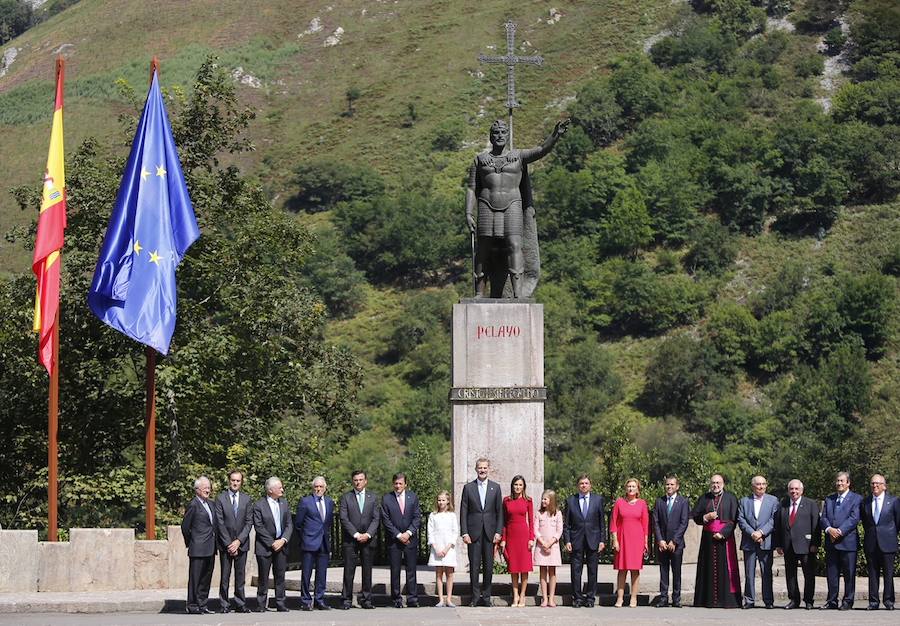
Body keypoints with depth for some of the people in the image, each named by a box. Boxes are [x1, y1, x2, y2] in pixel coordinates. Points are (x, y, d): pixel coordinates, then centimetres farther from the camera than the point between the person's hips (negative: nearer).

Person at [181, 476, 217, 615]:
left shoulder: (209, 504, 15)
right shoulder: (193, 505, -10)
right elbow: (185, 526, -7)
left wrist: (214, 544, 14)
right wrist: (190, 543, 1)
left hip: (210, 549, 8)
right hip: (198, 549, -8)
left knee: (206, 578, 11)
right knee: (195, 577, -2)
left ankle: (202, 604, 18)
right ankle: (192, 606, 3)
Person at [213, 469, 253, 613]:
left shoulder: (247, 499, 7)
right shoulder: (220, 498, 0)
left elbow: (249, 522, 3)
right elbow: (220, 523, -5)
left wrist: (239, 541, -8)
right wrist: (228, 544, -10)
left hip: (241, 544, 2)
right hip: (225, 544, -2)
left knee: (240, 576, 5)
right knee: (224, 576, -2)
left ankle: (240, 604, 10)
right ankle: (224, 605, 3)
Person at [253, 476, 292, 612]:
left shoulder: (284, 503, 9)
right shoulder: (259, 505, -7)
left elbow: (289, 524, 7)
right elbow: (259, 527, -11)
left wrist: (283, 540, -8)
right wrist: (272, 543, -14)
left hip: (281, 545, 4)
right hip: (264, 547, -4)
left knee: (280, 576, 5)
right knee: (263, 577, 0)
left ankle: (280, 604, 9)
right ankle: (261, 604, 7)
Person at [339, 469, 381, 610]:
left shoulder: (373, 497, 10)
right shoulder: (346, 497, 4)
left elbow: (376, 518, 5)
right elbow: (344, 519, -3)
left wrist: (368, 534, -10)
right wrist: (356, 534, -12)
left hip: (369, 539, 2)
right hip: (350, 540, -2)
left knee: (367, 570, 3)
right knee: (349, 570, -3)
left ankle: (366, 599, 9)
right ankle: (346, 600, 1)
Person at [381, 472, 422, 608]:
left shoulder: (413, 497, 6)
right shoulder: (386, 499, 1)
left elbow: (417, 517, 3)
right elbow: (386, 520, -3)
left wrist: (408, 533, -10)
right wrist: (398, 535, -10)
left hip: (410, 539, 1)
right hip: (393, 540, -1)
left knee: (411, 570, 1)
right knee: (395, 571, 1)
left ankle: (412, 599, 4)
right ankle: (397, 599, 6)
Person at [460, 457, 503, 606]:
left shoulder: (495, 487, 8)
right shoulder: (468, 487, 5)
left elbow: (499, 512, 7)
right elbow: (463, 512, 3)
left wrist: (498, 532, -1)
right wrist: (464, 533, -5)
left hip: (489, 532, 1)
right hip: (473, 532, -1)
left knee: (488, 566, 3)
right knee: (474, 566, -1)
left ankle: (486, 597, 10)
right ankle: (475, 597, 3)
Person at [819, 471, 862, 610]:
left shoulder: (856, 499, 2)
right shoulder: (829, 499, 17)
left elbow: (854, 518, -10)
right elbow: (823, 518, 8)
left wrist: (840, 531, -18)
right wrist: (829, 529, -12)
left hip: (848, 541, -4)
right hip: (831, 542, 4)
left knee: (849, 574, -1)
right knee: (831, 573, 6)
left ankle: (847, 601, 6)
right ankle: (832, 601, 13)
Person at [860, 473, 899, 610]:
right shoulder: (865, 502, 10)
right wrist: (869, 534, 12)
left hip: (887, 543, -3)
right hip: (871, 544, 3)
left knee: (888, 573, 0)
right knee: (872, 573, 4)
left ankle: (888, 600, 6)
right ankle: (873, 601, 7)